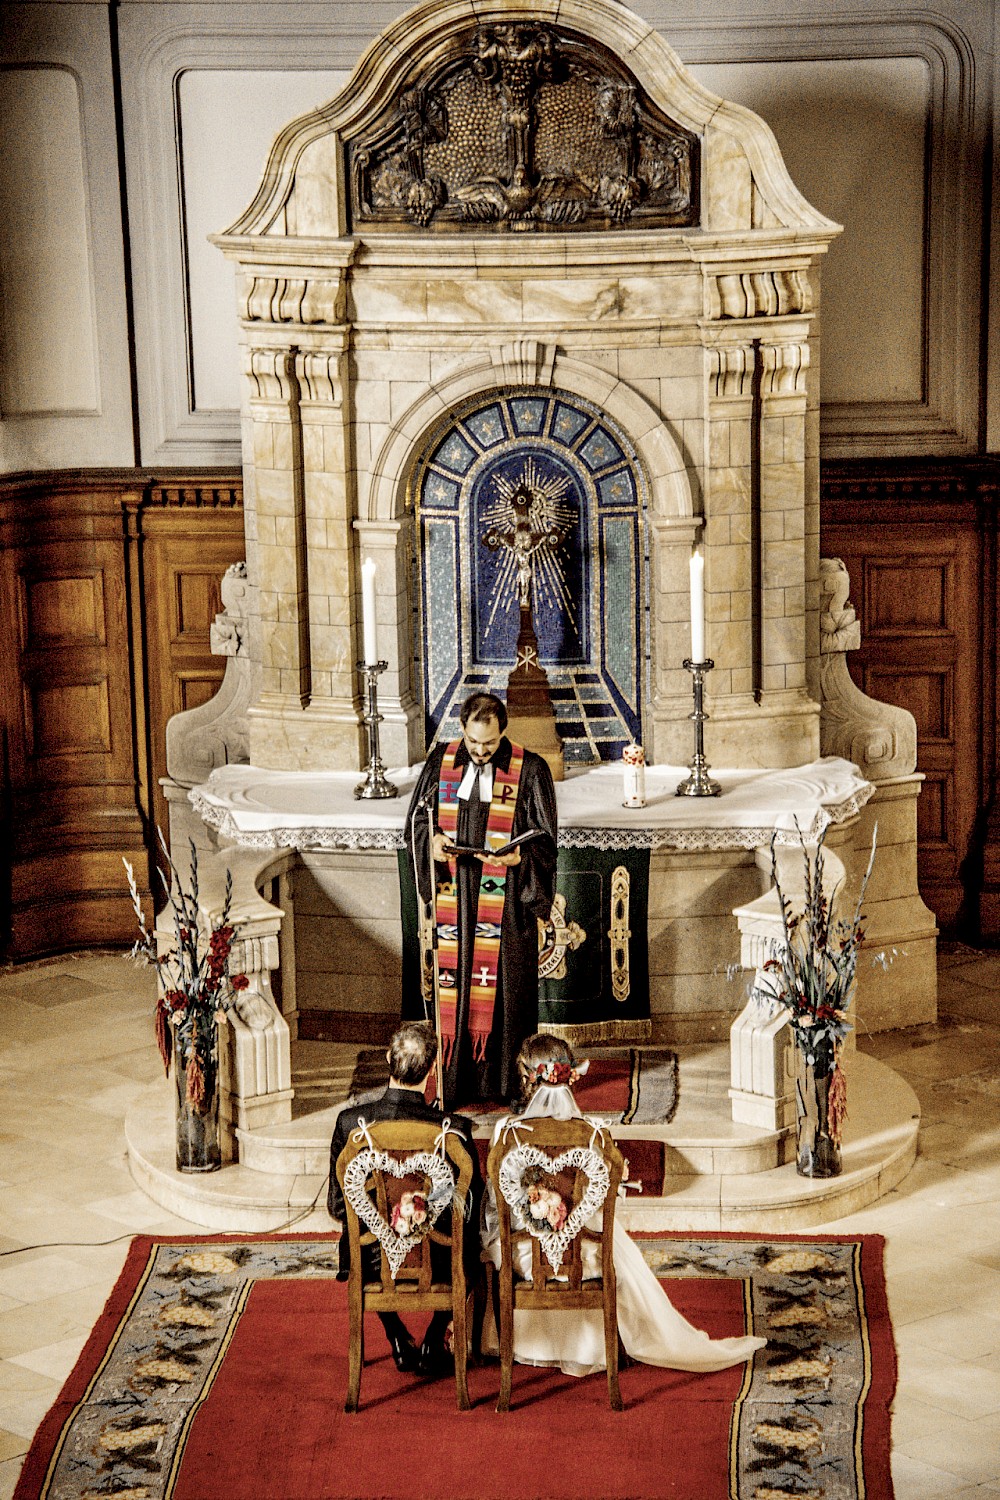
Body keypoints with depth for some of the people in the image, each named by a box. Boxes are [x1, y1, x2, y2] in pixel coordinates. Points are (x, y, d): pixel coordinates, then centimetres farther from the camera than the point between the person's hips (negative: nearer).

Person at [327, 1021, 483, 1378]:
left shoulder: (350, 1122, -14)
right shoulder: (454, 1129, -19)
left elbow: (337, 1206, -4)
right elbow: (471, 1210, -8)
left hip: (372, 1265, 1)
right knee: (468, 1244, 33)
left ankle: (400, 1341, 34)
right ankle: (433, 1342, 29)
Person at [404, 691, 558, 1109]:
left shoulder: (529, 770, -2)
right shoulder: (441, 761, 5)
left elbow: (544, 839, -1)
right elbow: (417, 817, 13)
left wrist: (519, 855, -21)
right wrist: (433, 839, -8)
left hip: (505, 902, -2)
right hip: (454, 898, 2)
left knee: (502, 988, 0)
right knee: (453, 981, 2)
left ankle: (497, 1082, 10)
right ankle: (455, 1084, 9)